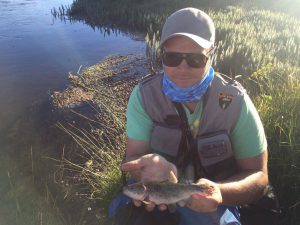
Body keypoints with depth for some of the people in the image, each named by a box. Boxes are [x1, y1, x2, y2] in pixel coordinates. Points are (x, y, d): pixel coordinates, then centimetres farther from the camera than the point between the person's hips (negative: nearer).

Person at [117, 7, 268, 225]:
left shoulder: (235, 102, -16)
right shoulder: (144, 95, -13)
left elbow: (258, 177, -11)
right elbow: (134, 156, -14)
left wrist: (218, 192, -33)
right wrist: (156, 167, -39)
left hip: (210, 204, 0)